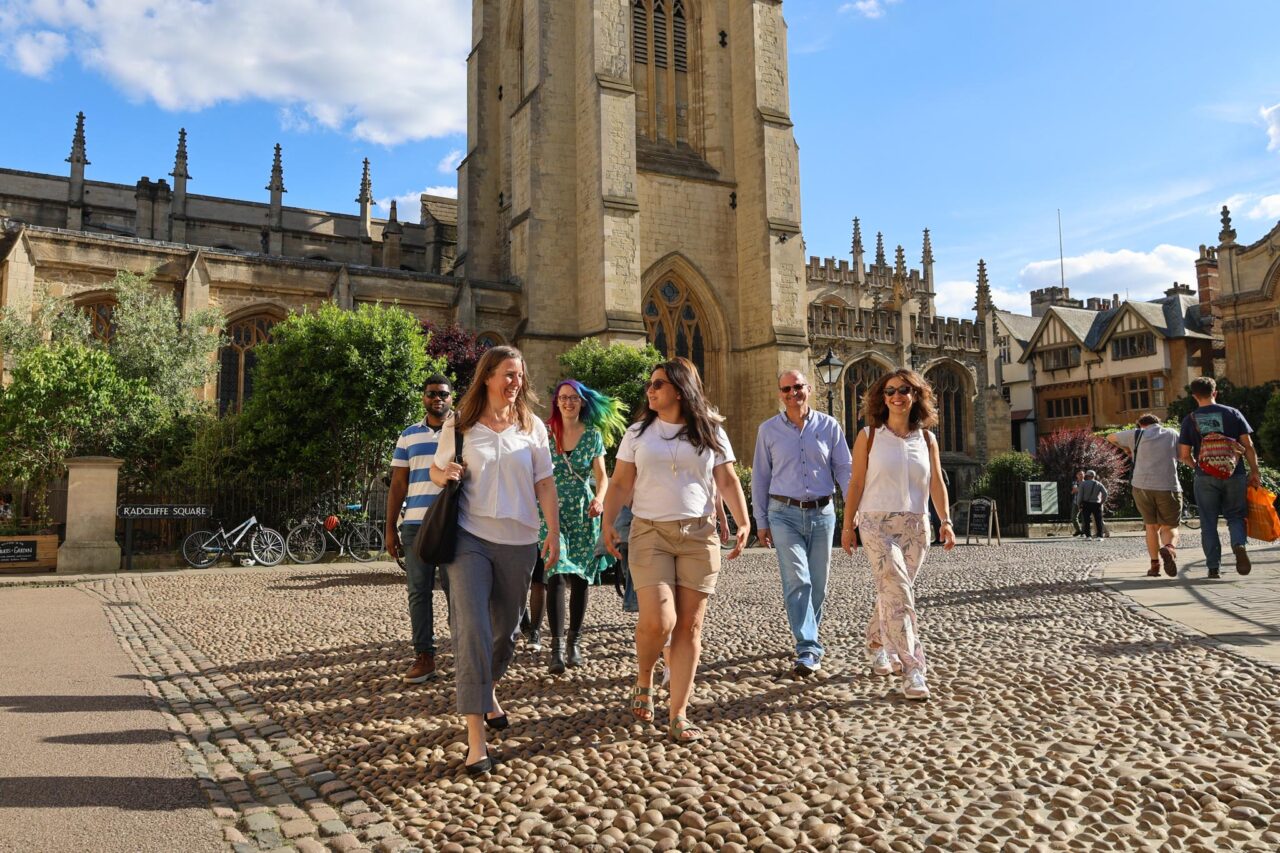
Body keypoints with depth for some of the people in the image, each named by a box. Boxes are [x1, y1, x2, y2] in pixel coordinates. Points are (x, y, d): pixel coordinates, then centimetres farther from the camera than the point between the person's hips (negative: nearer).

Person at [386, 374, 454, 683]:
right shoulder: (408, 436, 13)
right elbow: (398, 485, 13)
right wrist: (390, 528, 7)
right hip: (416, 524, 2)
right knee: (418, 591, 2)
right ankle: (424, 656, 8)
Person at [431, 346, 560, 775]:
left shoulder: (532, 427, 7)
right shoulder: (458, 425, 2)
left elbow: (545, 484, 7)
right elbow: (436, 471, 12)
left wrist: (554, 532, 1)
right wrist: (446, 473, -11)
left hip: (519, 542, 3)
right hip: (470, 537, -3)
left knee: (506, 627, 14)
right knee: (471, 628, -13)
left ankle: (489, 690, 44)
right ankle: (475, 734, -9)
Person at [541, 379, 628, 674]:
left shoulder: (593, 434, 4)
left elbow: (601, 476, 4)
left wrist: (599, 498, -15)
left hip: (584, 514, 2)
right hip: (553, 512, -2)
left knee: (580, 577, 6)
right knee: (557, 574, -14)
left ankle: (574, 640, 20)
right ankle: (557, 644, -11)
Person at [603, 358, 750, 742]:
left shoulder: (710, 432, 7)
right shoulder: (638, 433, 8)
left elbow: (728, 481, 6)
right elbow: (620, 484, 8)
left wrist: (743, 523, -7)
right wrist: (608, 523, -5)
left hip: (699, 535, 1)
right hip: (650, 533, -1)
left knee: (689, 626, 0)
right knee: (657, 620, -15)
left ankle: (679, 715, 10)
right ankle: (643, 681, 16)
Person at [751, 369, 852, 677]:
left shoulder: (829, 426, 5)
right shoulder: (768, 430, 4)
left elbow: (844, 469, 6)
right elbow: (760, 477, 7)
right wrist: (761, 522, 5)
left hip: (823, 513, 2)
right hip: (785, 513, -2)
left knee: (817, 584, 9)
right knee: (797, 581, -13)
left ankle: (808, 637, 27)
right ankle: (808, 651, -13)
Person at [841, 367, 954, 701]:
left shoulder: (926, 439, 8)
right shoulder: (869, 436, -1)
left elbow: (936, 484, 6)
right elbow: (856, 483, 0)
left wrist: (946, 521, -6)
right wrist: (848, 526, 0)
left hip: (915, 526, 4)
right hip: (878, 524, -3)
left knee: (893, 592, 12)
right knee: (898, 593, -13)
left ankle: (876, 643, 36)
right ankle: (912, 668, -11)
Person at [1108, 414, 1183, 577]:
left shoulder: (1137, 435, 8)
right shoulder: (1173, 434, 12)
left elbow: (1110, 437, 21)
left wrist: (1126, 448, 37)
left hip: (1142, 486, 1)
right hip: (1168, 488, 0)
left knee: (1151, 526, 15)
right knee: (1169, 527, 6)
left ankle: (1155, 564, 9)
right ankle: (1169, 548, -26)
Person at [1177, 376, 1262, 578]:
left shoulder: (1190, 420, 0)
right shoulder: (1233, 413, 2)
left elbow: (1184, 455, -1)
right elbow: (1248, 446, 0)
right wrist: (1254, 472, 6)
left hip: (1205, 478, -1)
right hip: (1235, 476, 1)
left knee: (1209, 522, 7)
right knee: (1235, 516, 14)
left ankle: (1214, 567, 7)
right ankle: (1240, 545, -15)